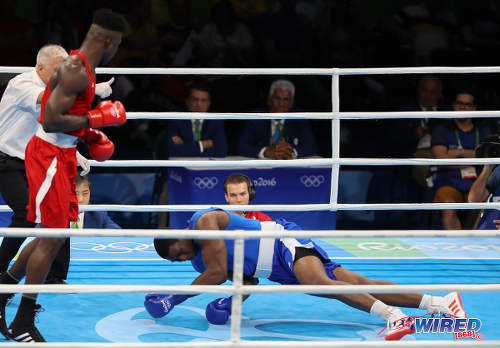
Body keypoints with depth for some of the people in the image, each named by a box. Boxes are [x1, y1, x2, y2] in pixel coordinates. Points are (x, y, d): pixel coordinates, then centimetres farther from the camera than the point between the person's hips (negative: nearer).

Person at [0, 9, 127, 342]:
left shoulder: (80, 66, 13)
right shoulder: (76, 71, -20)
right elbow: (52, 120, -27)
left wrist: (91, 135, 15)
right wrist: (96, 120, -19)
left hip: (61, 155, 10)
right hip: (49, 155, -10)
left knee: (53, 234, 15)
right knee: (52, 237, -8)